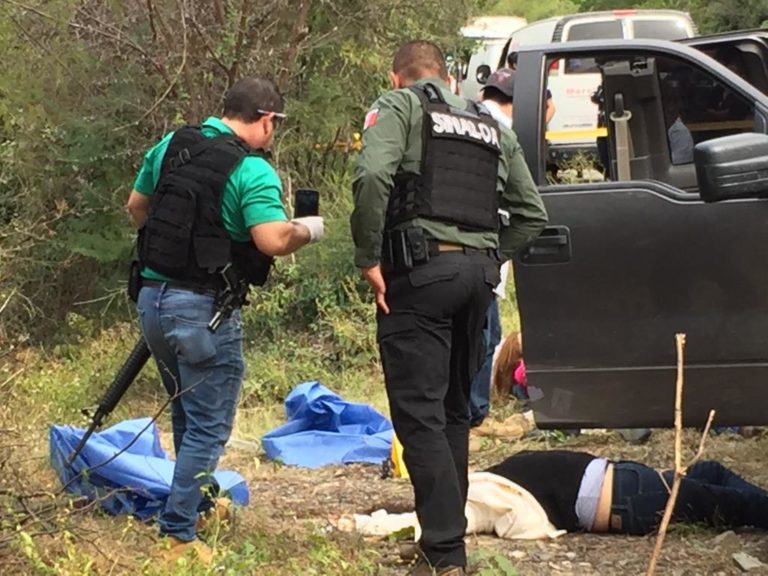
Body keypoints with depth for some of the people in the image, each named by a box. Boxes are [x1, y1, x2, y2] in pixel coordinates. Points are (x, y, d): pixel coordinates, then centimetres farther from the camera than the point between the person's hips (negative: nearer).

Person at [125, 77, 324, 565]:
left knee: (187, 414, 24)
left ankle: (201, 504, 39)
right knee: (208, 427, 1)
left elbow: (136, 205, 17)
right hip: (204, 310, -8)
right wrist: (308, 230, -7)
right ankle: (178, 536, -2)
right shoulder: (253, 171, -15)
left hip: (153, 296, 8)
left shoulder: (172, 146, 6)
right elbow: (273, 239, -26)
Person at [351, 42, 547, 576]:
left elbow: (373, 176, -16)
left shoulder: (399, 106, 3)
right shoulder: (490, 124, 21)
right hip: (479, 272, 6)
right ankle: (448, 533, 22)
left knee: (419, 414, -6)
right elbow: (529, 208, 18)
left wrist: (370, 258, -9)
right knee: (454, 411, 17)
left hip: (421, 271, -6)